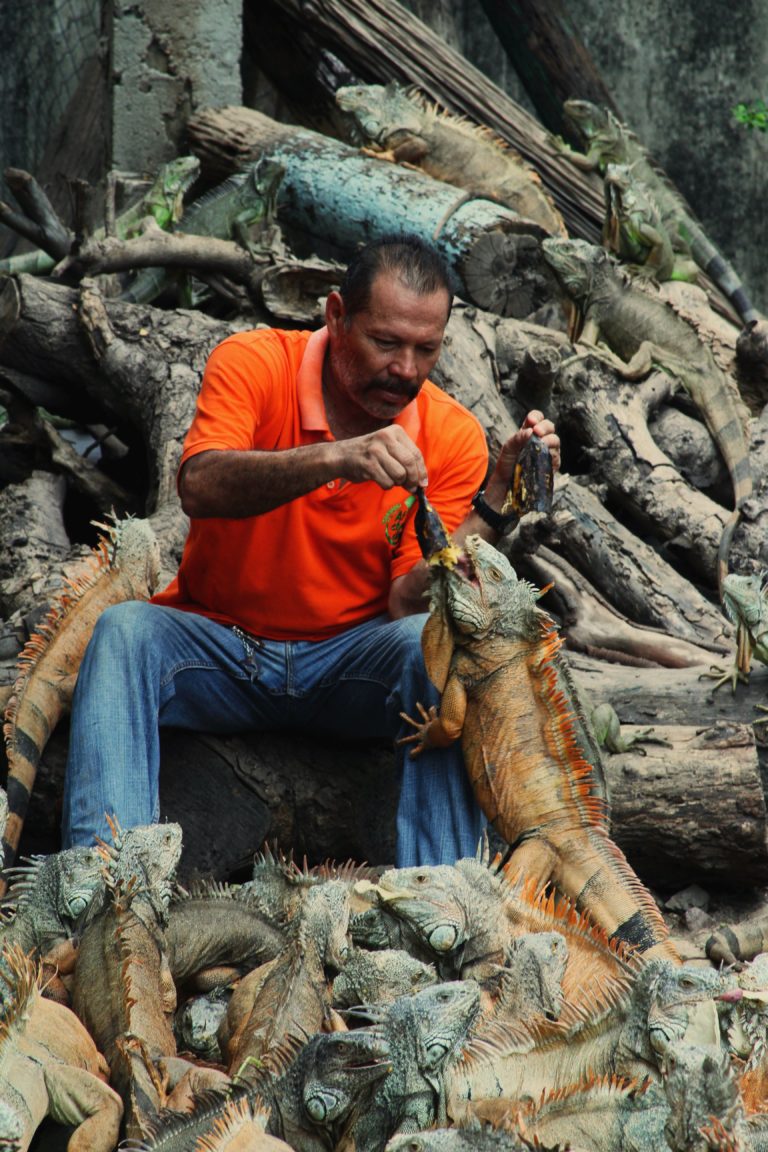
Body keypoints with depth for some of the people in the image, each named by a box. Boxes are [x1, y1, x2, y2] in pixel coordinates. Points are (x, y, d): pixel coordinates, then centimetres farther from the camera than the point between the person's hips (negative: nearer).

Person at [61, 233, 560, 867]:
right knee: (124, 630, -29)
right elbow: (201, 487, -30)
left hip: (349, 659, 1)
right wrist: (336, 458, -43)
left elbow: (408, 604, -12)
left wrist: (496, 498, -24)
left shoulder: (454, 437, -5)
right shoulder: (255, 362, -10)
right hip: (218, 642, -1)